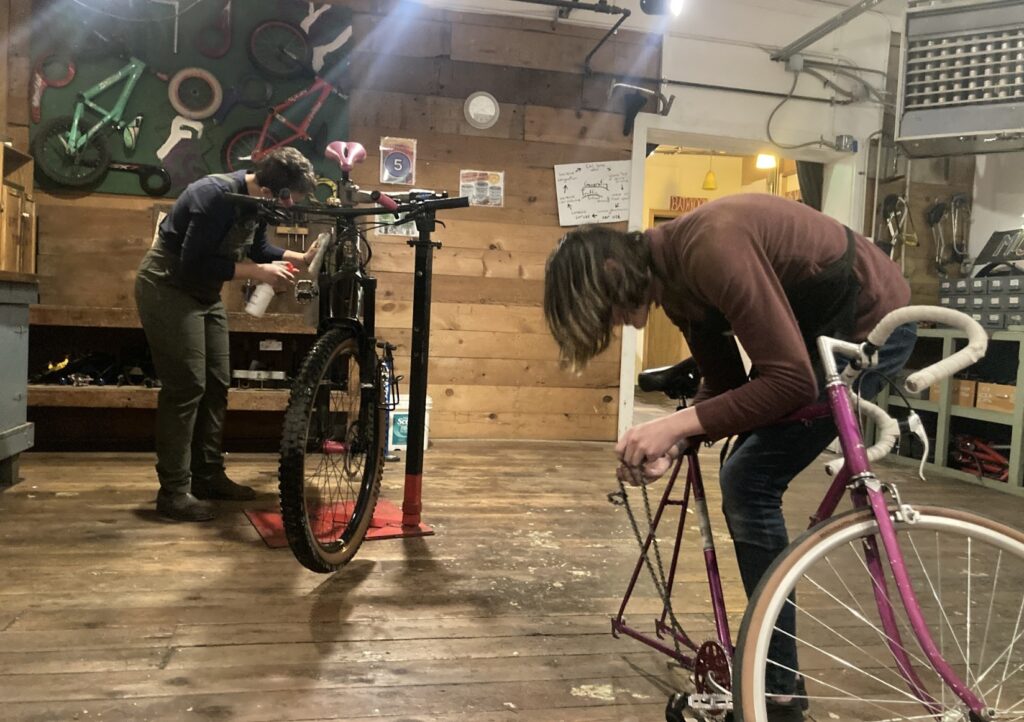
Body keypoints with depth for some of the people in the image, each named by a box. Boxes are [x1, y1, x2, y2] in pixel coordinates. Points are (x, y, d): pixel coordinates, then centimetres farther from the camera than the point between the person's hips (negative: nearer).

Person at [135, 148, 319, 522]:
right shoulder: (217, 196, -29)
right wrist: (258, 273, -28)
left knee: (216, 384, 9)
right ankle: (174, 491, -4)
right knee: (186, 387, -11)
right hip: (168, 288, -9)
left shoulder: (257, 202, -4)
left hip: (204, 293, 9)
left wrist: (302, 258, -3)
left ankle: (208, 475, 19)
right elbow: (193, 264, -30)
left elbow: (257, 248, 11)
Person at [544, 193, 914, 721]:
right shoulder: (673, 278, -1)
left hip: (870, 323, -9)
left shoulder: (711, 249, -30)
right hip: (819, 323, 9)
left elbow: (791, 381, -31)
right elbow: (725, 384, 4)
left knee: (750, 484, -13)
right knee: (743, 480, 8)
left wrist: (675, 424, -30)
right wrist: (671, 442, -12)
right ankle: (765, 659, 24)